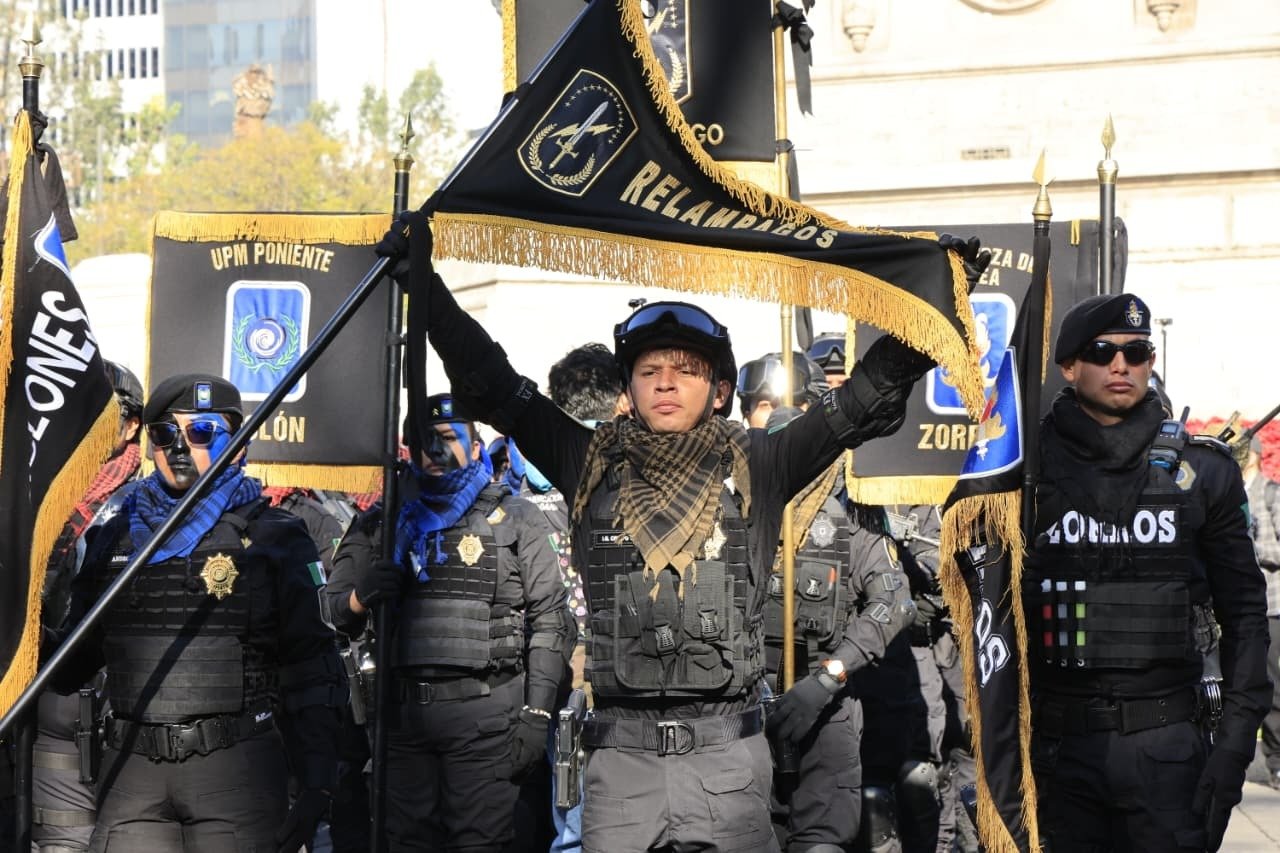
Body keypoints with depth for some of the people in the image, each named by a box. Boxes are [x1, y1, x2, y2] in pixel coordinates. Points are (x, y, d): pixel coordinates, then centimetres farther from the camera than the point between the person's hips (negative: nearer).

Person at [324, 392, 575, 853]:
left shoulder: (516, 519, 7)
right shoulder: (383, 522, 15)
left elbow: (549, 621, 3)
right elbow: (332, 607, 14)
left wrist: (537, 714, -6)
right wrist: (361, 597, -10)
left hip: (485, 712, -3)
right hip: (402, 711, 3)